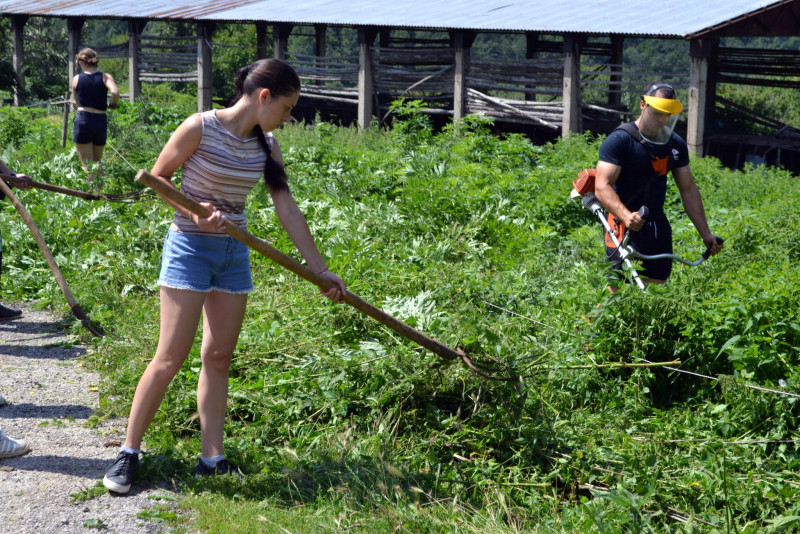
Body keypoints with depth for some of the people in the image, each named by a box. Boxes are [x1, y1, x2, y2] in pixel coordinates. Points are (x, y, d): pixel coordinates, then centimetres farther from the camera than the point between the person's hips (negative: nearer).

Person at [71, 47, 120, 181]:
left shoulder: (77, 79, 3)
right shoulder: (105, 77, 0)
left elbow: (77, 102, 11)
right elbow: (115, 92, -19)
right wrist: (114, 104, 0)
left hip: (82, 121, -1)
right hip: (101, 121, 1)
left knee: (87, 165, -1)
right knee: (97, 163, 20)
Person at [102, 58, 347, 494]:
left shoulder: (266, 146, 2)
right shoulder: (201, 128, -14)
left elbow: (287, 209, 1)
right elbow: (158, 177, -4)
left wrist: (320, 268, -2)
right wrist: (194, 210, -21)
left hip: (234, 253, 6)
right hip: (190, 247, -6)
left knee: (219, 357, 7)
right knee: (171, 357, -7)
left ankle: (212, 459, 12)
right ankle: (128, 453, 4)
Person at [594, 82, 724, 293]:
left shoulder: (676, 145, 9)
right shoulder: (620, 140, -10)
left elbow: (688, 190, 15)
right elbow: (602, 186, -19)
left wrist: (706, 234, 10)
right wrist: (626, 216, -35)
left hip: (657, 227, 6)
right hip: (623, 227, -6)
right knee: (620, 289, -13)